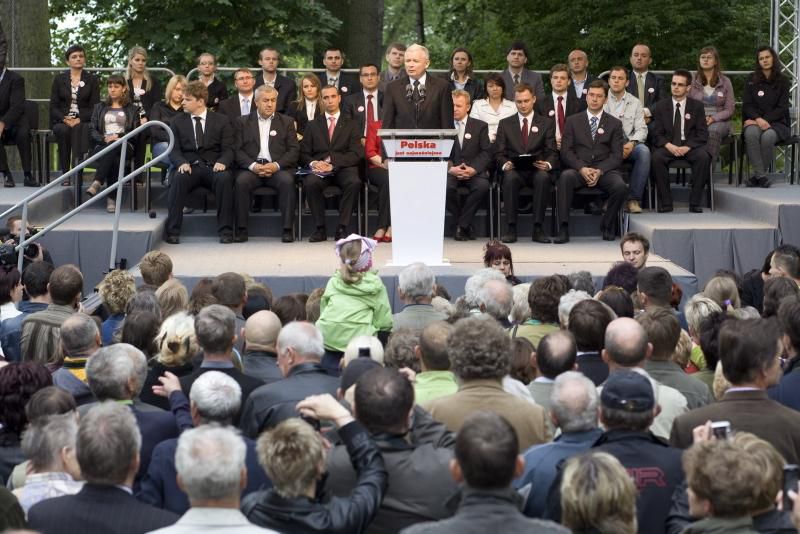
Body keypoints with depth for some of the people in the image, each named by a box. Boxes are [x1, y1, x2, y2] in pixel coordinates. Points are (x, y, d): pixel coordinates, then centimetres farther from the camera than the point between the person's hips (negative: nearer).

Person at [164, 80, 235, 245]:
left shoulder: (221, 121, 11)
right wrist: (182, 163, -16)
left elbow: (228, 149, 4)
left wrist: (222, 162, -19)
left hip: (214, 168, -1)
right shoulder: (178, 122, 15)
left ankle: (225, 231, -29)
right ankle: (172, 231, -31)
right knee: (178, 179, -34)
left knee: (225, 178, -35)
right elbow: (174, 149, 7)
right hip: (189, 167, 1)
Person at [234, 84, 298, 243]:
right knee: (242, 181, -32)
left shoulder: (286, 122, 17)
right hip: (251, 167, 0)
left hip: (278, 167, 0)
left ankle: (288, 229, -28)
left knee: (287, 181, -32)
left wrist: (276, 165, -11)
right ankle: (241, 229, -25)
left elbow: (294, 150, 7)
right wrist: (253, 166, -13)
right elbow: (237, 150, 5)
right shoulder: (242, 122, 15)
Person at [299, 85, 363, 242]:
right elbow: (304, 153, 13)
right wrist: (313, 163, -11)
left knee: (354, 182, -35)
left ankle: (341, 228, -28)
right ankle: (320, 229, -24)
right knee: (310, 183, -34)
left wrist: (333, 162, -13)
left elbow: (356, 154, 3)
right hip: (319, 169, 1)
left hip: (343, 169, -1)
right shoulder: (313, 125, 21)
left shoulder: (351, 125, 17)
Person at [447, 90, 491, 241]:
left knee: (483, 186, -33)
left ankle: (461, 225, -17)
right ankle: (466, 225, -12)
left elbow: (486, 153, 4)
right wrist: (450, 169, -14)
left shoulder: (480, 126, 12)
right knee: (445, 187, -34)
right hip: (450, 171, 0)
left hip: (473, 171, 0)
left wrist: (474, 169, -14)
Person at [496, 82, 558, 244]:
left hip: (538, 170, 0)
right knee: (510, 177, -36)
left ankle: (538, 229, -31)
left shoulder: (547, 123, 15)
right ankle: (511, 228, -30)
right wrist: (505, 164, -15)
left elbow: (552, 153, 7)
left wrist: (548, 164, -16)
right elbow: (499, 153, 9)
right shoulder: (505, 124, 17)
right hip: (514, 170, 0)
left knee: (543, 177, -36)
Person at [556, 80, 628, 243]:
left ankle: (607, 226, -5)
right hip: (578, 169, 0)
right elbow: (566, 151, 5)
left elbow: (617, 155, 5)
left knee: (620, 187, -31)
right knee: (565, 177, -35)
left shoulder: (614, 124, 15)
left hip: (605, 170, 0)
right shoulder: (573, 121, 15)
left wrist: (599, 171, -13)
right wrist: (582, 168, -14)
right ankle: (564, 228, -33)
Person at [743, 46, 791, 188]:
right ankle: (761, 176, -38)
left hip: (777, 122, -1)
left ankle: (757, 176, -25)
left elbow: (782, 107, 0)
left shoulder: (783, 81, 7)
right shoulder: (752, 80, 12)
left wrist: (765, 120, -14)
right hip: (754, 120, 1)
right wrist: (757, 119, -16)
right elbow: (747, 104, 4)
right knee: (751, 133, -36)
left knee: (768, 136, -36)